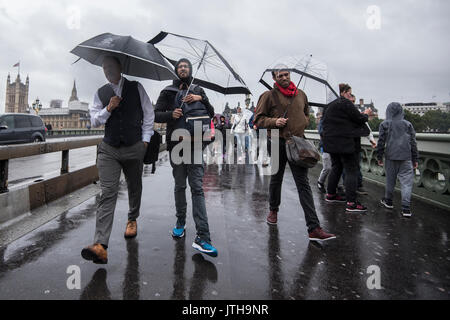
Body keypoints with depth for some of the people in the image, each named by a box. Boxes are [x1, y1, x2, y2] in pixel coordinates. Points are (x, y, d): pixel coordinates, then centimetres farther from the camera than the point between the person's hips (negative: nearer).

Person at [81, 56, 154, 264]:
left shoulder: (136, 88, 6)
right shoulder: (101, 93, 11)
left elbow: (149, 114, 7)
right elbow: (94, 121, 9)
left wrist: (145, 140, 1)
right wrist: (108, 109, -9)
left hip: (134, 148, 0)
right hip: (109, 149, 0)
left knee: (134, 187, 15)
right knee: (108, 193, -10)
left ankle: (132, 220, 43)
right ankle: (100, 246, -17)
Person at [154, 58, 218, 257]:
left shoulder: (198, 91, 15)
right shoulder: (168, 92, 11)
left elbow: (211, 114, 9)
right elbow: (156, 115, 4)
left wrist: (201, 99, -8)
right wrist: (170, 114, -16)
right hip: (176, 145, 1)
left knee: (197, 188, -8)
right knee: (180, 186, 9)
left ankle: (202, 237, -12)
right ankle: (180, 223, 27)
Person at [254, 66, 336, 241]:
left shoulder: (301, 94, 14)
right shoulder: (269, 95, 0)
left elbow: (306, 114, 28)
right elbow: (258, 119, 1)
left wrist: (302, 123, 6)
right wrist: (274, 122, -16)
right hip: (277, 143, -2)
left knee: (304, 184, -4)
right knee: (276, 179, 14)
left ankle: (314, 228, -6)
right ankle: (273, 210, 41)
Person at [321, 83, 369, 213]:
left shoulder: (330, 105, 16)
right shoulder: (346, 103, -11)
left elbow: (325, 123, 20)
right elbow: (359, 118, -11)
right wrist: (366, 115, 9)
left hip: (332, 142, 9)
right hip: (346, 142, -9)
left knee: (336, 167, 20)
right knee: (351, 170, -7)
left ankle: (330, 194, 29)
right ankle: (351, 203, -10)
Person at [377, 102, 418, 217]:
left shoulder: (384, 124, 1)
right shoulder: (408, 124, 5)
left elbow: (381, 142, 0)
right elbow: (413, 143, 6)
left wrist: (379, 156, 8)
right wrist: (415, 159, 11)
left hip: (390, 157, 0)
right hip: (406, 157, 0)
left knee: (390, 180, 13)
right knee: (406, 182, 0)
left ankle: (388, 201, 28)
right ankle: (406, 208, -5)